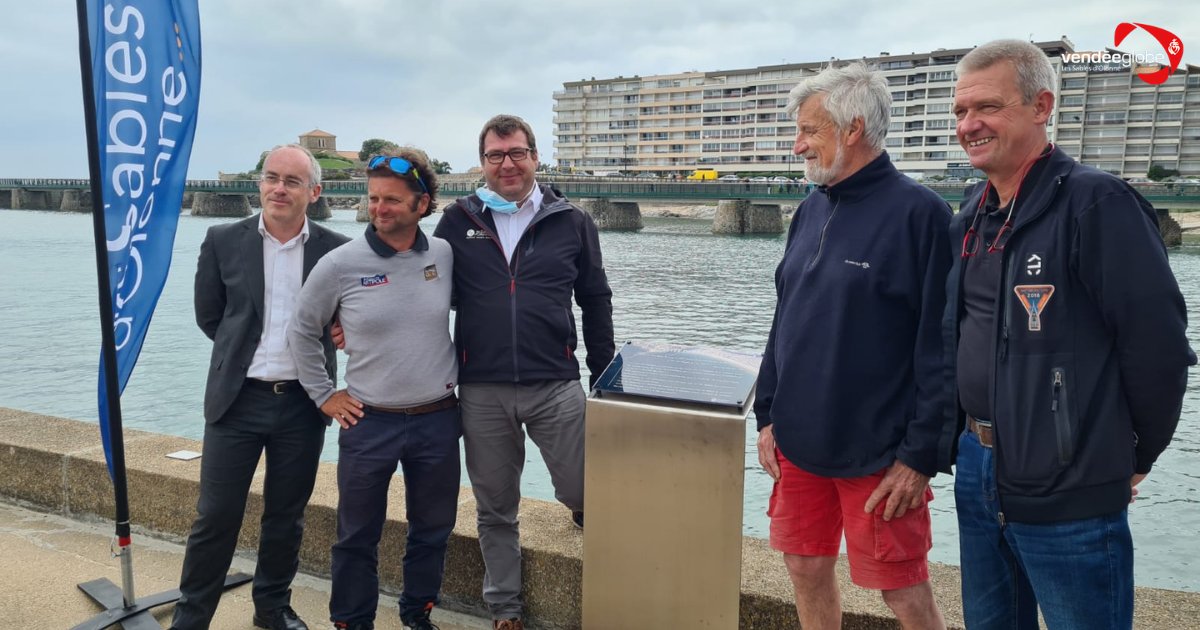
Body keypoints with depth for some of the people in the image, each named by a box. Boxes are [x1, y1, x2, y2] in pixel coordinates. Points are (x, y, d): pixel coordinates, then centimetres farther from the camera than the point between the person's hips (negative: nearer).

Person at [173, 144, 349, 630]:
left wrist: (311, 348, -3)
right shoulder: (223, 240, -1)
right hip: (238, 399, 0)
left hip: (303, 404, 1)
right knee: (216, 515, 5)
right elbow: (208, 315, 9)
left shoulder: (336, 250, -3)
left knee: (287, 515, 14)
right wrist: (245, 351, 7)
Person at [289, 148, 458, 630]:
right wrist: (324, 395, 3)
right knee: (358, 536, 11)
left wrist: (462, 371, 9)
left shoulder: (446, 256, -3)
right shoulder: (339, 264, -9)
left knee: (432, 531, 16)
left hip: (438, 419, 2)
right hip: (369, 423, -2)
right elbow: (302, 333, 4)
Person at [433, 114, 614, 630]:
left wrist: (604, 376, 7)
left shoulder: (571, 222, 4)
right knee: (495, 510, 12)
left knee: (583, 492, 3)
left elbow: (595, 301, 8)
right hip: (481, 392, 1)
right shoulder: (458, 221, 4)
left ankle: (585, 513, 41)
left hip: (556, 386, 0)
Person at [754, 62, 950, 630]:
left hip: (880, 456, -6)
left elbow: (939, 347, -14)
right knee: (807, 571, 16)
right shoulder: (811, 211, 9)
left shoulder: (919, 213, -12)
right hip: (798, 445, 6)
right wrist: (768, 415, 9)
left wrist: (921, 455, -14)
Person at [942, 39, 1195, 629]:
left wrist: (1134, 457, -4)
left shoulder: (1096, 202, -15)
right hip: (977, 467, 7)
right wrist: (967, 440, 16)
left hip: (1067, 492, -7)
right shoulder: (971, 216, 9)